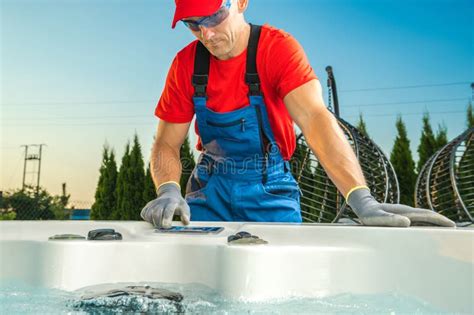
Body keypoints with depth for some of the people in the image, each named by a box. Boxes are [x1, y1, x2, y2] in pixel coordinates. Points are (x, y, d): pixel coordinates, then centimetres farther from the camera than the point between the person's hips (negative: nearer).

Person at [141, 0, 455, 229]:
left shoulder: (278, 48, -15)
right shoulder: (186, 63, -6)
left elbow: (315, 118, -31)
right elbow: (167, 144, -5)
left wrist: (363, 201, -43)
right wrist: (169, 192, -28)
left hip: (269, 187, -2)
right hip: (210, 185, 3)